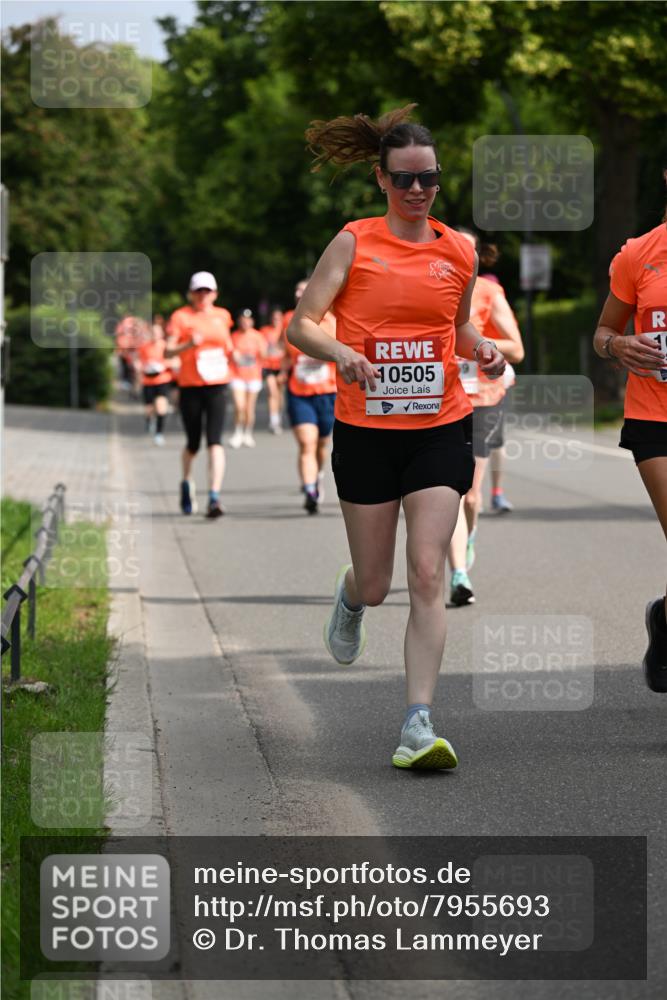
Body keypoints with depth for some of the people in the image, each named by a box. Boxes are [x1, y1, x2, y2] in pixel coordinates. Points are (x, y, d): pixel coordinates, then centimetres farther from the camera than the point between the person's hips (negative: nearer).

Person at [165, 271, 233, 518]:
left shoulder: (222, 316, 10)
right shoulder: (181, 316, -1)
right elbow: (168, 351, -10)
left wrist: (231, 352, 5)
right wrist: (189, 344, -27)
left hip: (217, 387, 1)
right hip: (189, 387, -1)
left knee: (215, 441, -14)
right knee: (193, 443, 9)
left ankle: (214, 498, -20)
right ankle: (186, 483, 40)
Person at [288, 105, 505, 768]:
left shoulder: (459, 252, 7)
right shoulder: (354, 243, -2)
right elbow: (301, 325, -7)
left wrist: (481, 350, 1)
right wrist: (341, 353, -27)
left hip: (441, 431, 1)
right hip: (365, 431, -1)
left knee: (427, 574, -12)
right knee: (376, 585, 7)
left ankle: (419, 726, -13)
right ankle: (349, 593, 47)